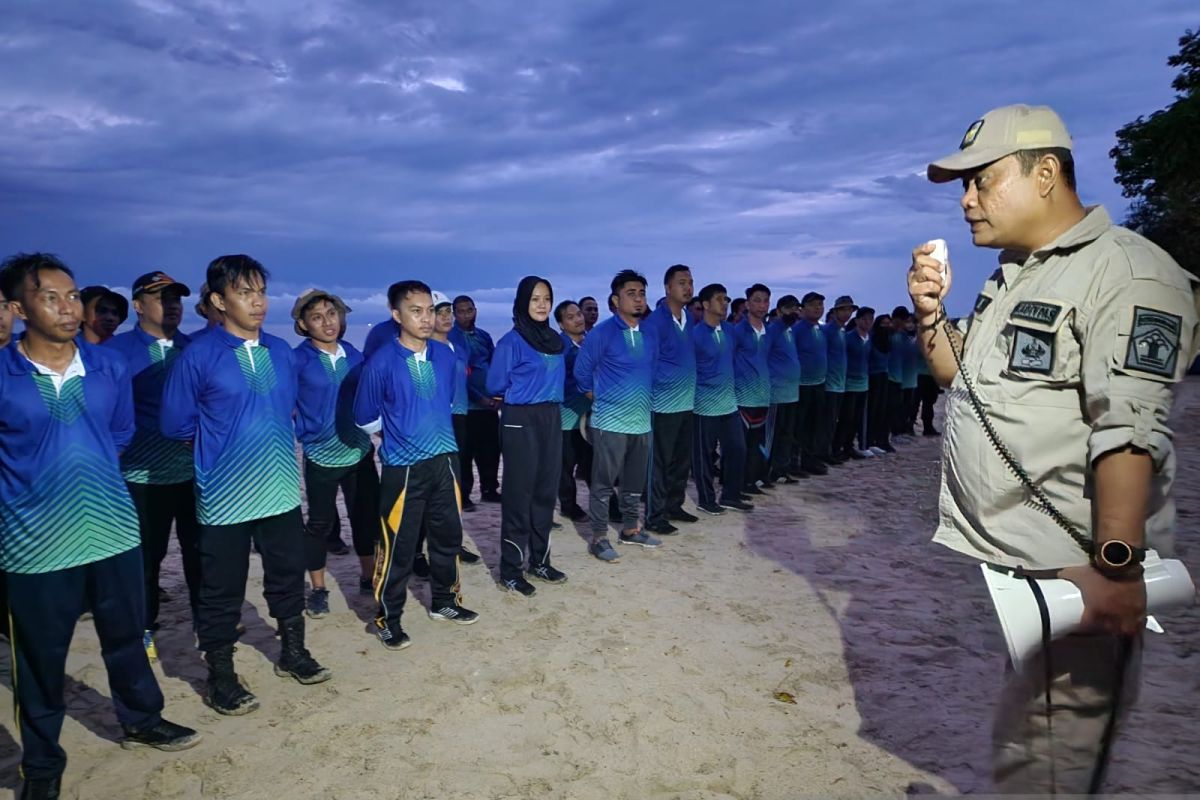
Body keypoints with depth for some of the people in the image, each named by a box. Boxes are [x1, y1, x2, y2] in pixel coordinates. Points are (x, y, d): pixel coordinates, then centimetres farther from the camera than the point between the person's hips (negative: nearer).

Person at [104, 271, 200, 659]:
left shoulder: (194, 348, 7)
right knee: (146, 554, 9)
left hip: (194, 469, 3)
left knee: (199, 548, 11)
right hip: (143, 473, -2)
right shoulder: (117, 350, -3)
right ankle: (143, 627, 27)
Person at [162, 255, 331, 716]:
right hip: (225, 496, -5)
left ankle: (293, 653, 36)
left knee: (288, 574, 16)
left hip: (281, 489, 5)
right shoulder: (199, 355, -11)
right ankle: (220, 677, 25)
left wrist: (271, 437, 8)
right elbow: (174, 423, -5)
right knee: (223, 589, 7)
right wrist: (222, 443, 4)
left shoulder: (280, 351, 5)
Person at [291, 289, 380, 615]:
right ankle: (318, 590, 23)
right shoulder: (297, 360, -10)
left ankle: (368, 577, 30)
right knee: (320, 522, 7)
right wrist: (304, 429, -15)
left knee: (367, 515, 11)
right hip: (321, 455, -4)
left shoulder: (353, 354, 3)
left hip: (359, 451, 4)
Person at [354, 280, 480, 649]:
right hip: (403, 467, -5)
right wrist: (397, 433, 9)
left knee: (448, 535, 16)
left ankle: (444, 602, 36)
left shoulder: (446, 355, 1)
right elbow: (366, 419, -2)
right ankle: (388, 619, 21)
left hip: (445, 461, 5)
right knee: (399, 545, 3)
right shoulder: (381, 363, -13)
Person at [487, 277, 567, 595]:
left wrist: (551, 399, 8)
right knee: (519, 495, -2)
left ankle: (539, 561, 25)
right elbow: (495, 386, -9)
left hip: (551, 419, 7)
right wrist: (520, 395, 2)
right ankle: (511, 571, 8)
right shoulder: (511, 341, -10)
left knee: (546, 491, 12)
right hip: (521, 422, -7)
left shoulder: (554, 340, 10)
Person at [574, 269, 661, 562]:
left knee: (635, 481, 16)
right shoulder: (601, 333, -10)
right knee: (604, 483, 1)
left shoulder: (649, 334, 7)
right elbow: (582, 372, -2)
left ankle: (630, 529, 31)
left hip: (641, 420, 6)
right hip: (610, 422, -6)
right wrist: (602, 399, 5)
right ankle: (599, 537, 11)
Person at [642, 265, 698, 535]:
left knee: (682, 460, 15)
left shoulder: (689, 319, 11)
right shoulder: (655, 321, -13)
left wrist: (690, 388, 15)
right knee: (659, 462, -1)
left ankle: (674, 507, 29)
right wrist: (654, 392, -11)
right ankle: (654, 517, 8)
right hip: (663, 404, -8)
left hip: (687, 402, 8)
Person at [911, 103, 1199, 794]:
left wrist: (1115, 568, -25)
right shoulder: (1010, 275, 16)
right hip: (976, 566, 9)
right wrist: (931, 315, 7)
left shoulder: (1125, 272, -12)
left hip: (1066, 582, -8)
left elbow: (1128, 434, -21)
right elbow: (965, 379, 23)